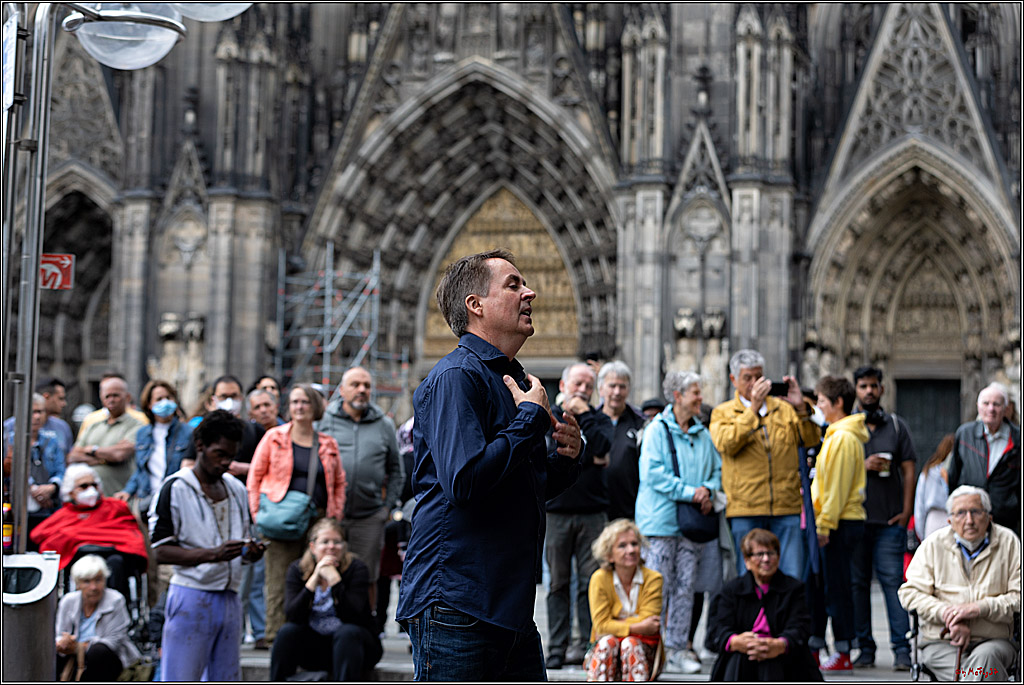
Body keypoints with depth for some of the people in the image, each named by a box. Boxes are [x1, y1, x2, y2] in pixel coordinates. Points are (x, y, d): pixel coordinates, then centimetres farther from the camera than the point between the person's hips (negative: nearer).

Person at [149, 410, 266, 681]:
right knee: (180, 680, -6)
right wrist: (213, 553, -22)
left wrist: (253, 551, -3)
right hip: (191, 597, -6)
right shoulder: (176, 488, -5)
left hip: (229, 597, 6)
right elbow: (161, 551, -11)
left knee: (226, 680, 8)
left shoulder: (236, 489, 15)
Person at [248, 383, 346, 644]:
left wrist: (334, 516, 6)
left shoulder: (328, 444, 12)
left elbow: (339, 483, 17)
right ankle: (276, 635, 0)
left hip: (317, 521, 2)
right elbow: (255, 476, 6)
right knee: (279, 582, -5)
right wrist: (258, 515, -2)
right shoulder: (274, 438, 7)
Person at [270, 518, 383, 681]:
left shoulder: (356, 568, -9)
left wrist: (334, 579, -27)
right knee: (287, 632, -23)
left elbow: (352, 617, -22)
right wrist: (314, 579, -23)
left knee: (347, 633, -33)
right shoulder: (297, 570, -1)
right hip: (313, 646, 2)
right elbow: (292, 616, -16)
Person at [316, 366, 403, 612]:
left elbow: (396, 470, 16)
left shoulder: (384, 425, 10)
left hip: (370, 516, 1)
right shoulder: (323, 421, 4)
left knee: (367, 579, 6)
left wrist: (388, 504, 7)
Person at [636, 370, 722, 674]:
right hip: (661, 519, -5)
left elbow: (717, 469, 19)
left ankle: (677, 649, 12)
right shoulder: (657, 430, -4)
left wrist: (708, 490, -2)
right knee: (660, 586, -4)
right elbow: (653, 473, -13)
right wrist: (689, 492, -16)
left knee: (686, 586, 5)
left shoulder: (702, 434, 14)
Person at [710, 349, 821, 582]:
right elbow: (726, 444, -10)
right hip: (745, 511, -2)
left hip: (786, 509, 2)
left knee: (792, 579, -1)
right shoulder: (722, 413, 10)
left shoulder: (783, 408, 17)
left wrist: (801, 407, -7)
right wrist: (753, 408, -13)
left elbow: (811, 439, 7)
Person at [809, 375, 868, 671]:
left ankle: (843, 653, -2)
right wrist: (823, 522, 19)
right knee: (834, 588, 11)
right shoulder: (838, 434, 17)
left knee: (837, 588, -6)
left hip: (841, 523, -10)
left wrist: (825, 525, -17)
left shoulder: (843, 438, -14)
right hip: (844, 522, 10)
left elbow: (837, 487, -17)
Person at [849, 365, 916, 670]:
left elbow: (909, 470, 8)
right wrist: (863, 466, -11)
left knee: (893, 581, -6)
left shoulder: (896, 425, 11)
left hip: (889, 519, -1)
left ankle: (901, 649, -5)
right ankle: (864, 648, 7)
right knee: (857, 583, 2)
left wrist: (906, 510, -2)